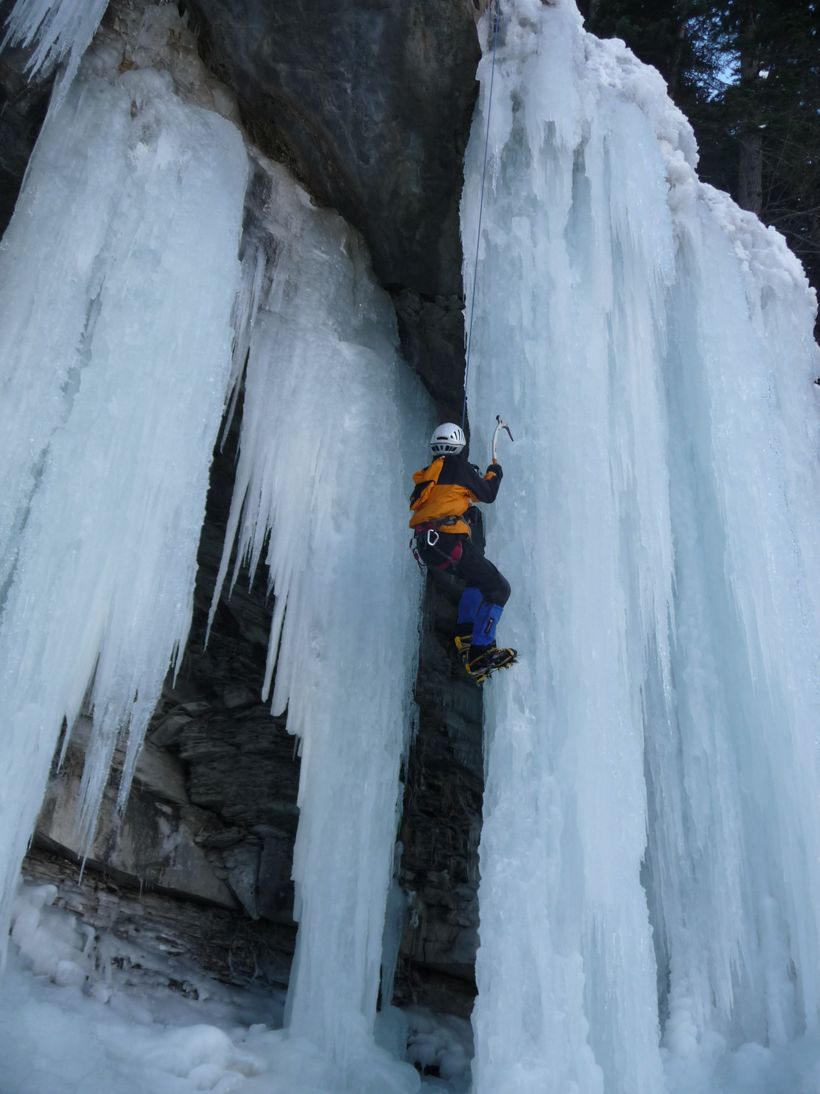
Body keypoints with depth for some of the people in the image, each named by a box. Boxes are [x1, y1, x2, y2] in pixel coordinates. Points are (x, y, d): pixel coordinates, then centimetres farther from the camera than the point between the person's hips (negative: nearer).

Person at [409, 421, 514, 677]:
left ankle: (465, 634, 14)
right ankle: (480, 653, -13)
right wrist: (494, 473, 28)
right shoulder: (458, 465, 2)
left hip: (424, 544, 9)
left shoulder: (427, 474, 22)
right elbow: (488, 495, 7)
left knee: (478, 579, 28)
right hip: (447, 539, -8)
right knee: (497, 588, -5)